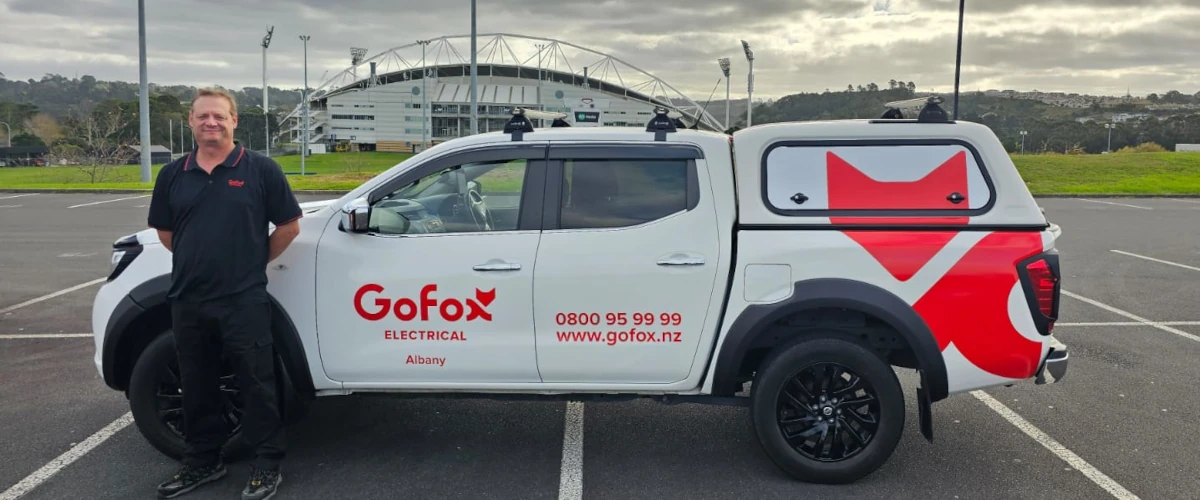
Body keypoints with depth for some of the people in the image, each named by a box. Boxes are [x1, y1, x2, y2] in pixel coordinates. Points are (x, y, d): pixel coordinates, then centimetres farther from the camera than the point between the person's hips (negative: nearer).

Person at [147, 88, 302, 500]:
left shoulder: (260, 169, -4)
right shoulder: (173, 175, 8)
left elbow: (289, 225, 0)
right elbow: (165, 231, 19)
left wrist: (256, 261, 4)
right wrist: (199, 260, 13)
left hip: (244, 301, -4)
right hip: (187, 301, 5)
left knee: (256, 386, 3)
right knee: (196, 387, 15)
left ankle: (267, 465, 16)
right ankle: (202, 461, 31)